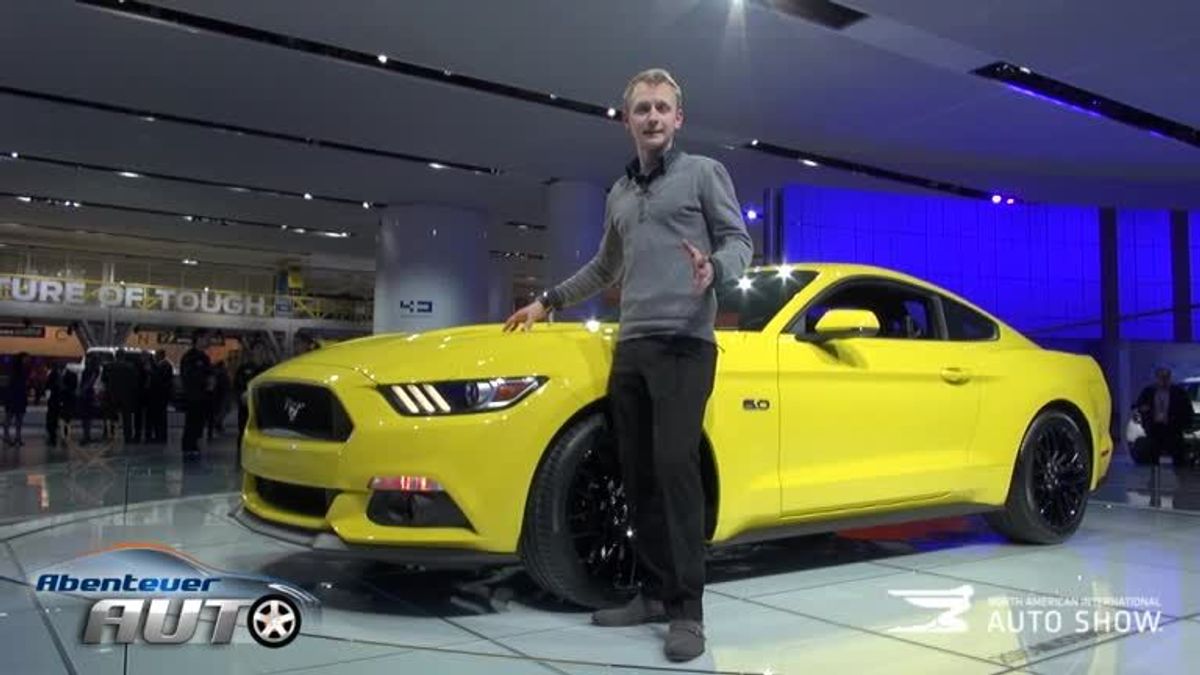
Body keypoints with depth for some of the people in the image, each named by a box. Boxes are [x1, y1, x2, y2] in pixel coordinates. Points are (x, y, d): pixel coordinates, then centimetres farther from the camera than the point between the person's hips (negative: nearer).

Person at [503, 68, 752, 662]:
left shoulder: (704, 173, 7)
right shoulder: (619, 194, 23)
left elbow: (739, 241, 1)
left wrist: (715, 268, -21)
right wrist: (548, 301, 33)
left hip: (684, 345, -6)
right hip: (630, 349, 6)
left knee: (674, 467, -14)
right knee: (638, 475, 4)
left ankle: (687, 609, -8)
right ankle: (655, 592, 13)